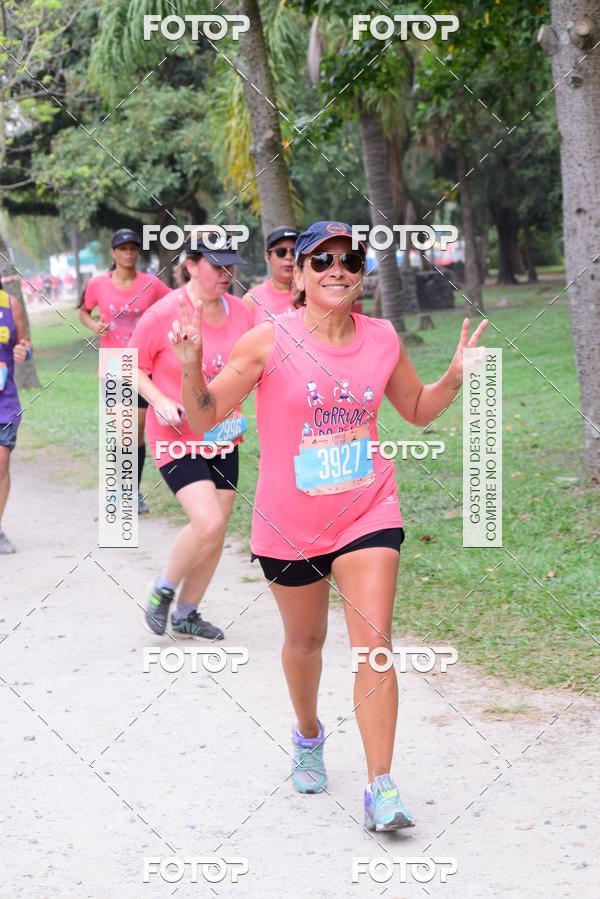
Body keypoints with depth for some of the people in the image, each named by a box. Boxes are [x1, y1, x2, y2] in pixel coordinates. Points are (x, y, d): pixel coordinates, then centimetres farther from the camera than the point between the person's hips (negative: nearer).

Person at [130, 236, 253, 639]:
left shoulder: (240, 311, -1)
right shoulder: (163, 314, -16)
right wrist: (160, 402, -19)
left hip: (222, 436, 6)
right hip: (177, 436, -6)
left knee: (217, 531, 9)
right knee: (207, 523, -20)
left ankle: (186, 614, 27)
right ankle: (164, 590, 6)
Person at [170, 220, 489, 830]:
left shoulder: (382, 339, -2)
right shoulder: (270, 341, -12)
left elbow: (417, 410, 15)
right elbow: (205, 417, -8)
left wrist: (456, 377, -3)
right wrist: (190, 367, -26)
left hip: (367, 512, 1)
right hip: (290, 523, -1)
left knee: (374, 643, -11)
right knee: (305, 640, 18)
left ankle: (380, 788, -9)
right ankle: (309, 736, 47)